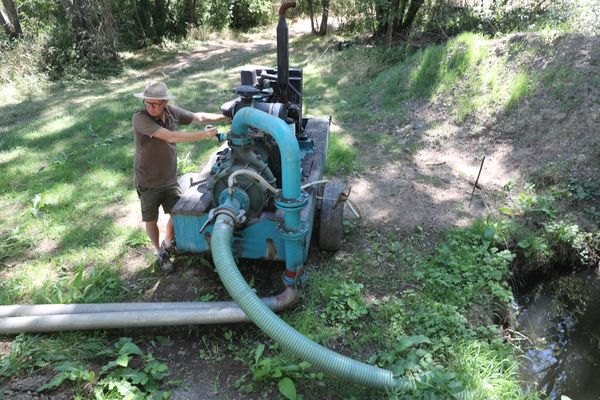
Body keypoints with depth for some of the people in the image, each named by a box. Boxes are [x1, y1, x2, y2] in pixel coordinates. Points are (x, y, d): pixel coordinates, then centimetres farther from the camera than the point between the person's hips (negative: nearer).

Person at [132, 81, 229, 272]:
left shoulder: (172, 112, -7)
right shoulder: (140, 118, -24)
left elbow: (198, 117, 7)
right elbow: (170, 136, -33)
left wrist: (227, 116, 9)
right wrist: (203, 135, -33)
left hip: (170, 179, 5)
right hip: (148, 182, -4)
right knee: (151, 221, 9)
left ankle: (167, 245, 40)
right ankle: (160, 253, 35)